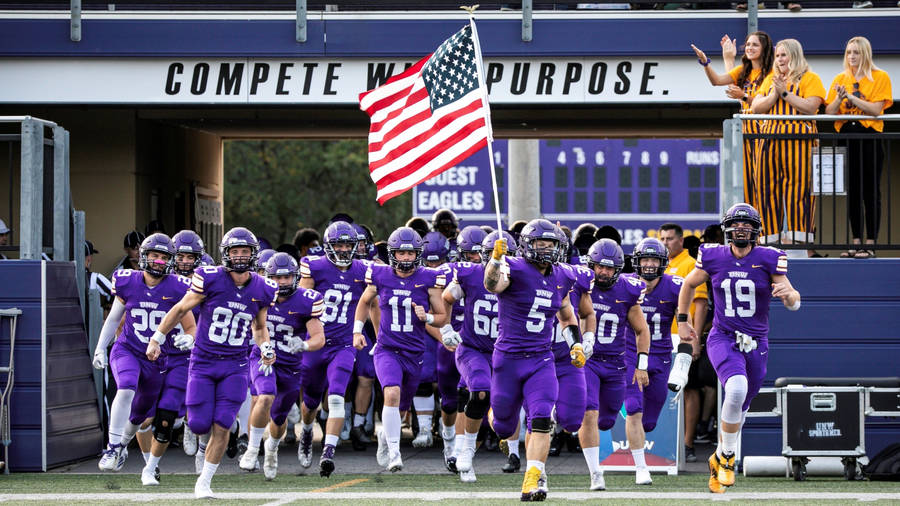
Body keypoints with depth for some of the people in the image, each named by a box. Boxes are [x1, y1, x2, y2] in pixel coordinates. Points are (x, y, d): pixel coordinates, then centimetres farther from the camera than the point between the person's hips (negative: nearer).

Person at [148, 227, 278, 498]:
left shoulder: (262, 290, -1)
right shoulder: (210, 279, -12)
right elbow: (180, 309, 0)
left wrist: (265, 347, -4)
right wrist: (156, 339, 2)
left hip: (235, 366, 1)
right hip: (203, 362, -1)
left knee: (222, 426, -9)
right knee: (199, 424, -4)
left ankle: (204, 482, 5)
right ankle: (205, 442, 35)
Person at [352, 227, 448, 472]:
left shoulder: (428, 279, -5)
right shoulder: (380, 276, -2)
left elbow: (442, 318, 2)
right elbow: (365, 302, 18)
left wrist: (427, 317, -18)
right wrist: (357, 331, 9)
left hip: (415, 353, 2)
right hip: (387, 349, -2)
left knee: (401, 408, 15)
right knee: (392, 393, -27)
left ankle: (386, 434, 49)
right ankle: (394, 453, -22)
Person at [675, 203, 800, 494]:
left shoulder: (768, 259, -5)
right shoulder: (714, 258, -4)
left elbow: (793, 304, -6)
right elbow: (689, 285, 16)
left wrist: (789, 293, -28)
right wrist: (682, 320, 15)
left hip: (756, 344, 2)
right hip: (723, 339, -2)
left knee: (739, 408, 14)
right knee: (736, 388, -30)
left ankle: (720, 460, 37)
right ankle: (727, 455, -13)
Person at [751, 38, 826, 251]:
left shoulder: (809, 79, 5)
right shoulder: (770, 79, 21)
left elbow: (810, 107, -9)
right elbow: (756, 108, 12)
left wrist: (785, 92, -8)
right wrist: (774, 94, -3)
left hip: (798, 139, -5)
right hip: (770, 139, 5)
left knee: (797, 187, -9)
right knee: (768, 187, 2)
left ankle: (799, 238, -11)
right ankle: (771, 235, 6)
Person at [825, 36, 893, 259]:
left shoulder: (880, 77, 1)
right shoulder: (840, 79, 12)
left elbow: (875, 109, -10)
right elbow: (829, 112, 6)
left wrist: (850, 96, -15)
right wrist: (839, 98, -13)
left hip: (870, 137, -4)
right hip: (846, 137, 4)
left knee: (871, 191, -4)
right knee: (852, 191, 5)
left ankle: (870, 243, -3)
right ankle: (856, 242, 10)